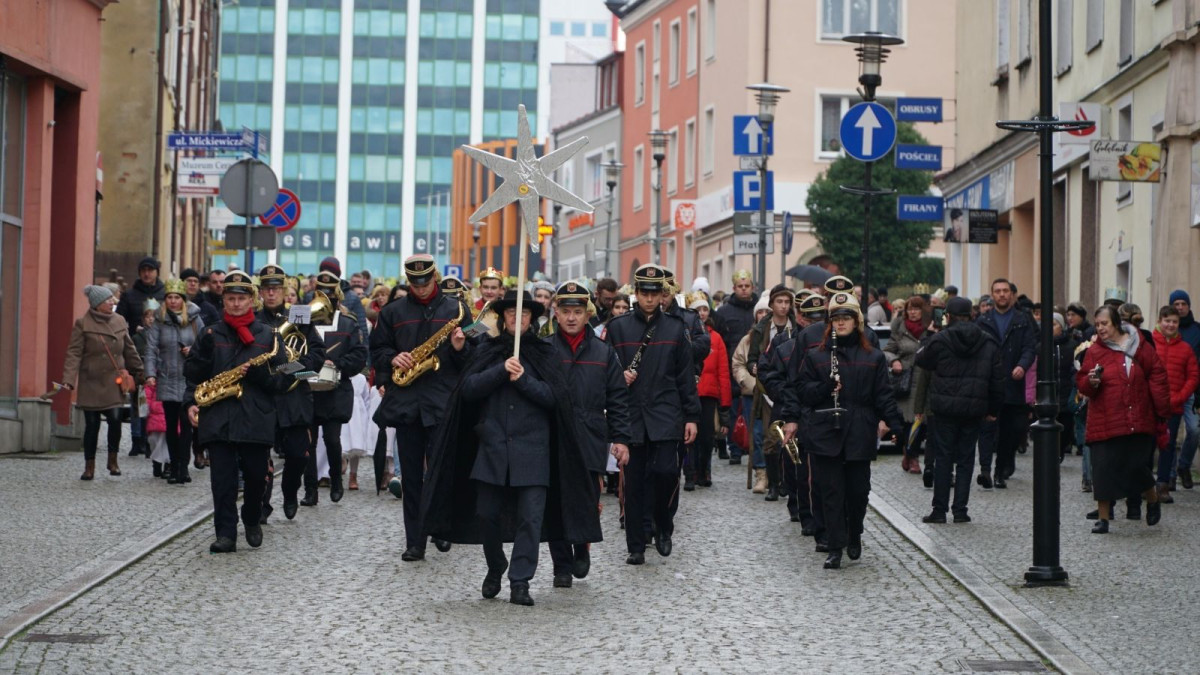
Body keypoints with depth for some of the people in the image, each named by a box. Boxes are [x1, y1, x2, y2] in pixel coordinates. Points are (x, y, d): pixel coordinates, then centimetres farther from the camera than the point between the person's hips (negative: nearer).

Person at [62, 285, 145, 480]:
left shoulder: (119, 321, 7)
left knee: (115, 419, -12)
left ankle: (113, 460, 8)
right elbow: (74, 353, -9)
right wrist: (68, 380, -20)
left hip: (114, 382, 2)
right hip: (91, 382, -2)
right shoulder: (82, 324, -5)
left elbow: (129, 349, 15)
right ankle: (89, 466, 15)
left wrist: (139, 372, 17)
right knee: (92, 425, 2)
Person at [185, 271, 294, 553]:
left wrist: (256, 371, -13)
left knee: (256, 477, 6)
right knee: (222, 479, -4)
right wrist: (191, 402, -5)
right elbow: (193, 372, 12)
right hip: (218, 419, 0)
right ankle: (225, 534, 0)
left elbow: (283, 380, 2)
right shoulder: (210, 335, 11)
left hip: (256, 421, 0)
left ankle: (252, 521, 30)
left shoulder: (268, 336, 7)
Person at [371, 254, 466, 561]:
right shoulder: (392, 312, 10)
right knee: (411, 476, 5)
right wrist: (393, 358, -7)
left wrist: (460, 349, -15)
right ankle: (414, 542, 9)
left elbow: (473, 360, 6)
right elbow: (376, 351, 13)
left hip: (442, 404, -2)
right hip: (405, 403, 2)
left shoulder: (455, 310, 5)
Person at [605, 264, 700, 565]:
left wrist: (691, 416, 4)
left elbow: (686, 376, 8)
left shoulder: (676, 328, 7)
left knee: (666, 471, -14)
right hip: (631, 414, 0)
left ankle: (663, 526, 11)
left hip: (665, 416, 0)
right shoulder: (618, 327, 6)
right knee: (634, 481, 2)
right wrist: (618, 378, -13)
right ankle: (636, 546, 11)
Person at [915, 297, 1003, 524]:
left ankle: (939, 510, 4)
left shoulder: (940, 340, -8)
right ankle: (960, 510, 7)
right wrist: (993, 409, 16)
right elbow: (997, 380, 8)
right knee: (966, 459, 8)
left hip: (945, 410, -2)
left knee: (943, 458, 4)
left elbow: (920, 360, 8)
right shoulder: (988, 343, 5)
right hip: (974, 411, 2)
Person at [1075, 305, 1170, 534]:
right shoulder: (1095, 352, 3)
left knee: (1138, 465, 2)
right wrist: (1091, 382, -18)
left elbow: (1156, 375, 8)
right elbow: (1081, 383, 5)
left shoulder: (1139, 347, 3)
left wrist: (1162, 408, 5)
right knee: (1103, 468, -4)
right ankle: (1103, 518, 6)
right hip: (1105, 422, 0)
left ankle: (1153, 501, 32)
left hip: (1138, 419, 0)